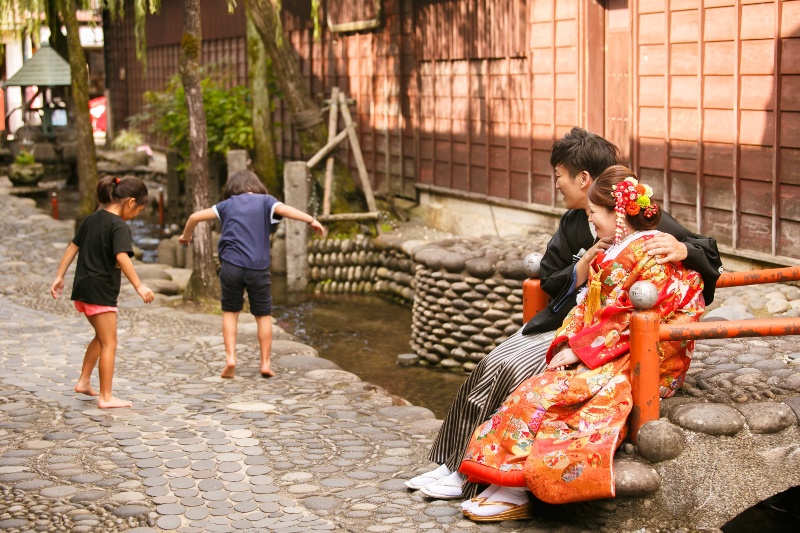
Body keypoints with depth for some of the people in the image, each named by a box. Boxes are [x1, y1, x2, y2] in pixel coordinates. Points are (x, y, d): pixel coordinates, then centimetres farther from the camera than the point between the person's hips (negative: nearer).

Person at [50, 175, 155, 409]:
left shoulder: (92, 219, 11)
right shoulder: (119, 226, -15)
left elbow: (73, 247, 16)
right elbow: (122, 257, -28)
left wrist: (59, 276, 20)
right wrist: (139, 286, -31)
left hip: (82, 288, 9)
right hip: (101, 291, -9)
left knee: (101, 337, 25)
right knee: (109, 343, -1)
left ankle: (84, 381, 28)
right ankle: (106, 397, 1)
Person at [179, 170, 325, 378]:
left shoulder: (228, 204, 15)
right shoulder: (266, 201, 9)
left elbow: (196, 216, 16)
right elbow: (283, 209, -12)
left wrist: (186, 235, 33)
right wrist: (311, 220, -19)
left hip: (231, 265, 1)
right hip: (258, 268, -1)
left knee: (230, 311, 16)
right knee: (263, 315, 12)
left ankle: (230, 358, 4)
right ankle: (265, 363, 11)